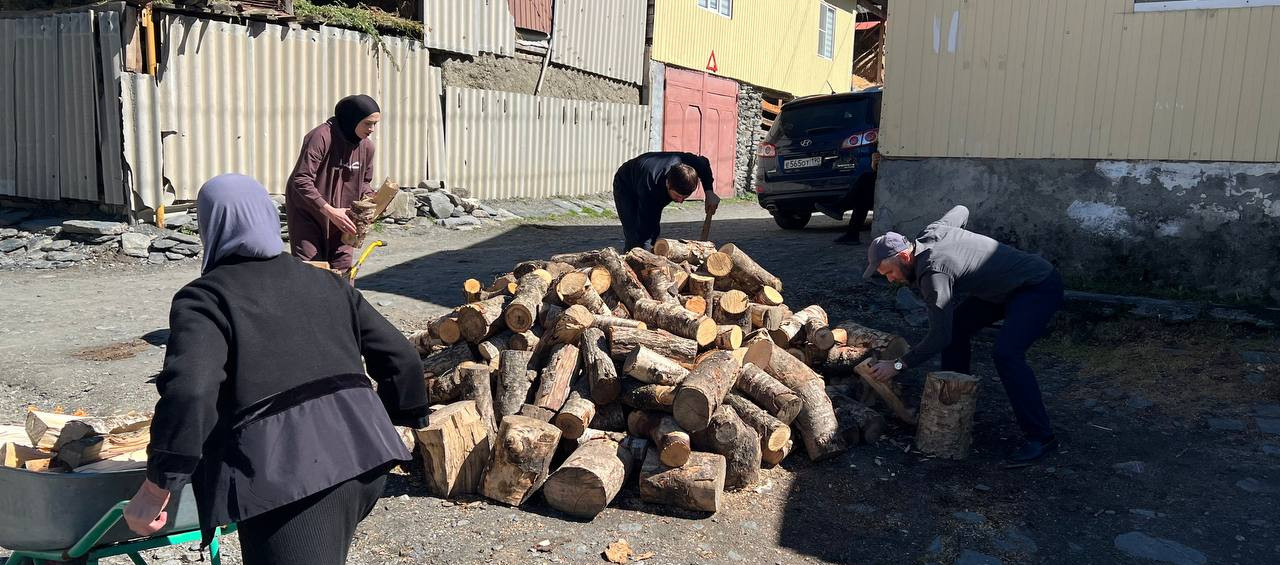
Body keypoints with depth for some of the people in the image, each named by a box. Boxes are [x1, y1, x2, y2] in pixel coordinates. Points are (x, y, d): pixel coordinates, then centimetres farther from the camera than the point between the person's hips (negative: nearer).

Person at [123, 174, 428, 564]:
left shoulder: (203, 298, 3)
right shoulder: (326, 284, 20)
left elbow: (189, 392, -15)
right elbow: (401, 359, 17)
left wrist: (157, 488, -8)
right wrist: (389, 429, 30)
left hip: (289, 476, -6)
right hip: (363, 456, 7)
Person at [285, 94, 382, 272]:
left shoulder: (367, 146, -1)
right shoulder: (320, 137, -22)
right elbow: (301, 181, -24)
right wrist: (330, 211, -30)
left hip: (341, 217, 6)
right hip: (307, 213, -5)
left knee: (342, 268, 4)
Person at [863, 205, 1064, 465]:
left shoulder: (933, 273, -28)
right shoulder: (931, 233, -4)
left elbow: (939, 337, -27)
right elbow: (961, 210, 18)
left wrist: (898, 365, -20)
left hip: (1040, 288, -11)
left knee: (1006, 354, -27)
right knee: (955, 326, 10)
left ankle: (1040, 437, -15)